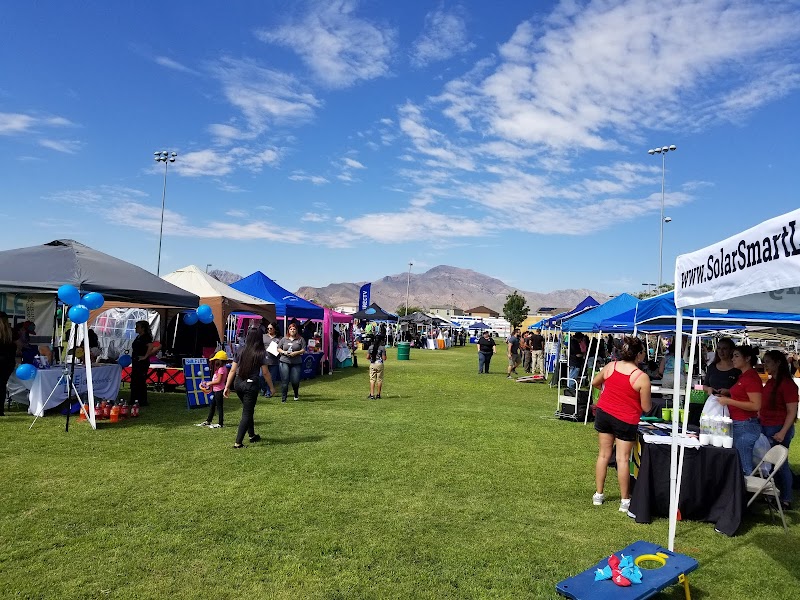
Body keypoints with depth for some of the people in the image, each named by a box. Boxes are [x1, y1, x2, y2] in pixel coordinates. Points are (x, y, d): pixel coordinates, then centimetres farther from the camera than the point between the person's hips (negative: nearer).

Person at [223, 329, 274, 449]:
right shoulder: (260, 354, -8)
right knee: (247, 414, 4)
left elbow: (232, 370, 3)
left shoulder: (241, 352, 3)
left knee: (248, 410, 23)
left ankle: (252, 435, 35)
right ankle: (238, 442, 0)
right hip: (251, 385, -5)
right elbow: (265, 373, -6)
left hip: (238, 384, 5)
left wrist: (227, 387, 8)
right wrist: (271, 387, 6)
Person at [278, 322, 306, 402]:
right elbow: (278, 348, 12)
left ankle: (296, 394, 29)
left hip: (296, 363, 0)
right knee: (284, 381, -4)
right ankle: (283, 398, 3)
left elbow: (303, 350, 2)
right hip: (285, 362, 1)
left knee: (295, 381, 0)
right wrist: (284, 352, -7)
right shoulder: (284, 339, 11)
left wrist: (296, 353, -14)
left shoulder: (300, 339, 6)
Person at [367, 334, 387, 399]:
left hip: (372, 364, 3)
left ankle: (372, 395, -3)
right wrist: (385, 357, 12)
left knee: (372, 379, 5)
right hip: (379, 364, -3)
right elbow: (384, 358, -9)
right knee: (379, 380, 9)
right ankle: (378, 394, 15)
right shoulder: (382, 348, -8)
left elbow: (367, 357, 5)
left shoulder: (370, 347, 3)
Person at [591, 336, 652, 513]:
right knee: (622, 459, 4)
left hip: (603, 413, 5)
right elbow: (646, 408, -10)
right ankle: (624, 501, 14)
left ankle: (598, 495, 23)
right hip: (626, 420, -4)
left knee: (604, 454, 14)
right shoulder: (642, 377, -18)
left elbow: (595, 383, 12)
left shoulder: (610, 366, -5)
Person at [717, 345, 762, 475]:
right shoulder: (743, 376, 14)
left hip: (746, 426, -10)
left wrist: (729, 401, -19)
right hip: (737, 424, 10)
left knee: (744, 467, -2)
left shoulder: (751, 377, -15)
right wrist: (726, 397, 12)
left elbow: (755, 405, -22)